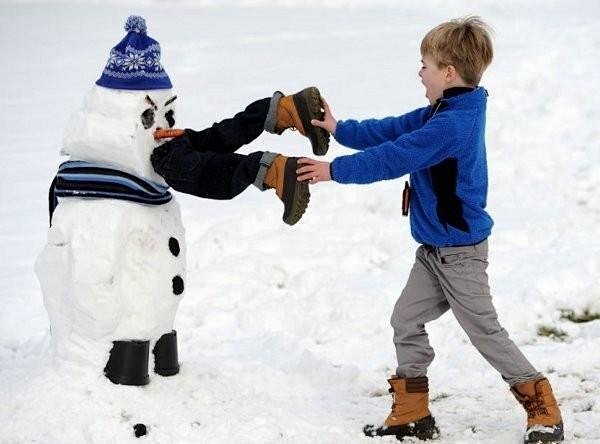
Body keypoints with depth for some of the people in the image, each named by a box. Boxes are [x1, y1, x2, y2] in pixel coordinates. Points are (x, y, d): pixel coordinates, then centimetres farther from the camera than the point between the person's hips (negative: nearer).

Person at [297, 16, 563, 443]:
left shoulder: (452, 124, -25)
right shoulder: (443, 113, 6)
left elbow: (392, 159, -24)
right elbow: (391, 131, 10)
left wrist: (334, 170, -17)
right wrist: (339, 129, 6)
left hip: (459, 251, -10)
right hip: (435, 248, 10)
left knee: (485, 331, -2)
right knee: (407, 321, 11)